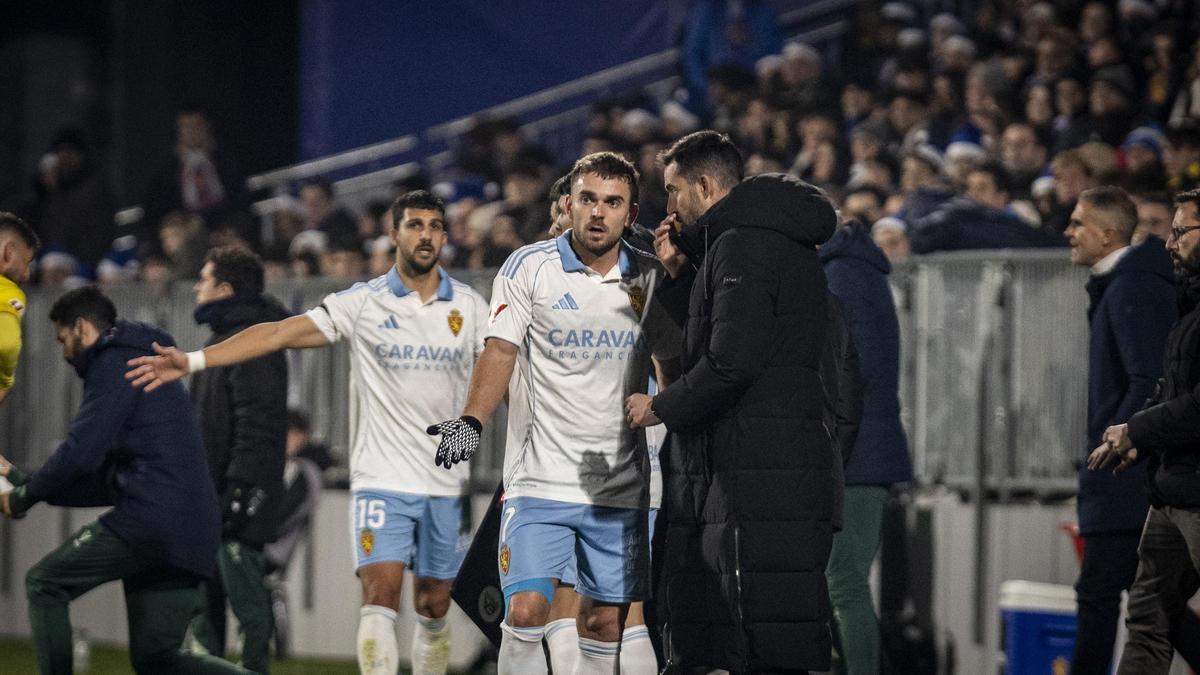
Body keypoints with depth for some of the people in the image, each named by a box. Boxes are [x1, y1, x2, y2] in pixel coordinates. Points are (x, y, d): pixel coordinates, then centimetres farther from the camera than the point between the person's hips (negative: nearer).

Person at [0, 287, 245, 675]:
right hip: (190, 531, 9)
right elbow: (107, 482, 30)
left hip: (151, 520, -9)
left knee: (44, 584, 4)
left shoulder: (116, 366, -2)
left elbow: (81, 453, -13)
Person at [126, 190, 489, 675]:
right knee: (380, 594, -16)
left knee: (434, 607, 6)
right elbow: (279, 333, -4)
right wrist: (192, 361, -11)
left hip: (446, 484, 2)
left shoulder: (469, 307, 6)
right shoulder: (363, 303, 0)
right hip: (382, 477, -2)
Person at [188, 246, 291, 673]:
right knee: (202, 603, 12)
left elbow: (258, 425, -22)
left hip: (237, 497, -11)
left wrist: (240, 489, -26)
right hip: (208, 499, 11)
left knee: (245, 597, -7)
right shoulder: (222, 339, 20)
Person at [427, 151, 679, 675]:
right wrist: (472, 421, -20)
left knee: (604, 624, 4)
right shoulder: (528, 268, -1)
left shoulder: (649, 279, 6)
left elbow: (676, 365, 17)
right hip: (540, 476, -3)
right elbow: (501, 351, -8)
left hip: (620, 487, 3)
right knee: (525, 613, -13)